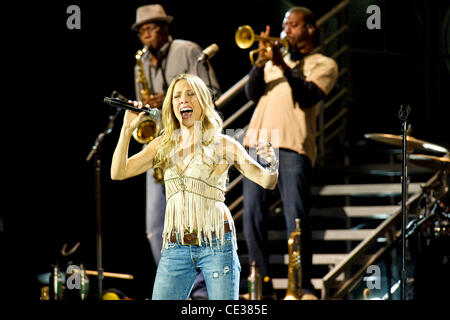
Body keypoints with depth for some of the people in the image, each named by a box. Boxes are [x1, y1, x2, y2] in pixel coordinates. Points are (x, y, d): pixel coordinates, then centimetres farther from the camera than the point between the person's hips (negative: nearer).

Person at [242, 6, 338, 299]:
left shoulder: (323, 64, 12)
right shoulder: (274, 61, 26)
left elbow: (308, 97, -6)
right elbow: (253, 93, 11)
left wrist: (283, 66, -13)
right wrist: (261, 62, -3)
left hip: (293, 146, -5)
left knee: (296, 217, -13)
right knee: (252, 216, -2)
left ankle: (304, 286, -6)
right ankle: (263, 286, 3)